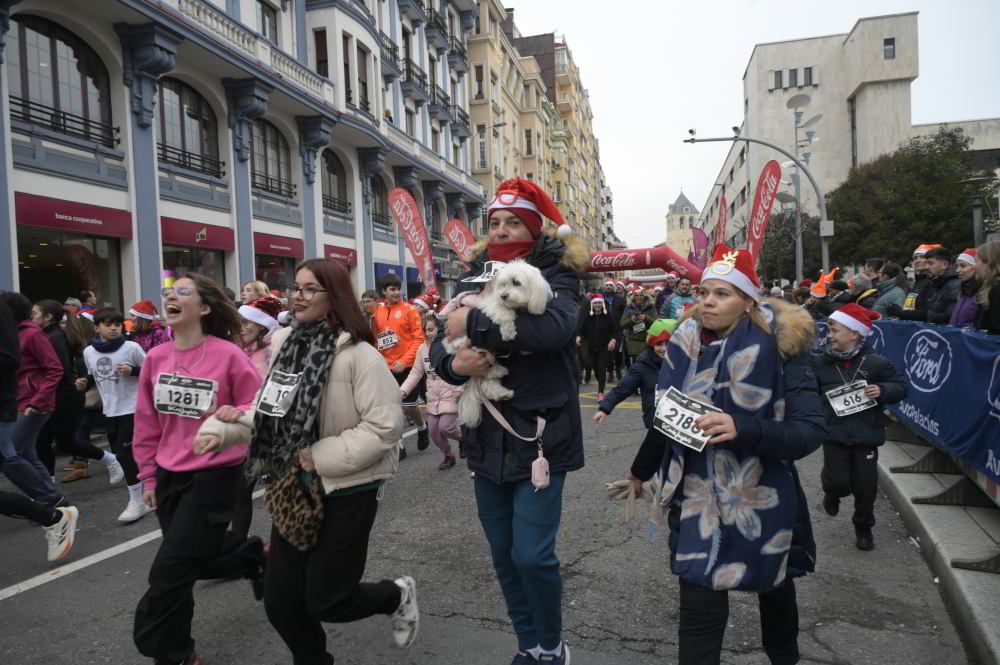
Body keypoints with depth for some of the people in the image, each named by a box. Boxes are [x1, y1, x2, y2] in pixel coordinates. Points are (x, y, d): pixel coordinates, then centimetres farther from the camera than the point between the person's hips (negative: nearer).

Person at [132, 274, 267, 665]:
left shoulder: (228, 354, -15)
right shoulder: (155, 358, 1)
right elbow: (147, 422, 9)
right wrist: (148, 476, 12)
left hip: (215, 475, -6)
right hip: (169, 474, 6)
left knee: (170, 572, -2)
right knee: (196, 558, 18)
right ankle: (256, 555, 46)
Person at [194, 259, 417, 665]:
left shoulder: (357, 354, -17)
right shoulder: (283, 344, 4)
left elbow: (384, 425, -20)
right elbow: (271, 411, 13)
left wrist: (320, 457, -20)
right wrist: (221, 429, -2)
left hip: (346, 491, -6)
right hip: (294, 488, 6)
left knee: (324, 601, 2)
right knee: (280, 600, 11)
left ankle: (398, 594, 31)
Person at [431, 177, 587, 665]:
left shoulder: (555, 275, -5)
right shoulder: (472, 279, 9)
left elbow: (557, 326, -27)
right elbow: (439, 346, 5)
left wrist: (474, 324, -25)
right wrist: (453, 362, -18)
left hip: (539, 434, -5)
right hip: (486, 437, 5)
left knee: (532, 555, -5)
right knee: (504, 555, 14)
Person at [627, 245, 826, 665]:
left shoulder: (779, 349, -14)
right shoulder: (686, 345, -2)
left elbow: (812, 431, -20)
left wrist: (743, 429, -35)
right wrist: (641, 471, 21)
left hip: (762, 498, -2)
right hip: (698, 499, 2)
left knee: (773, 586, 22)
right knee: (699, 607, -3)